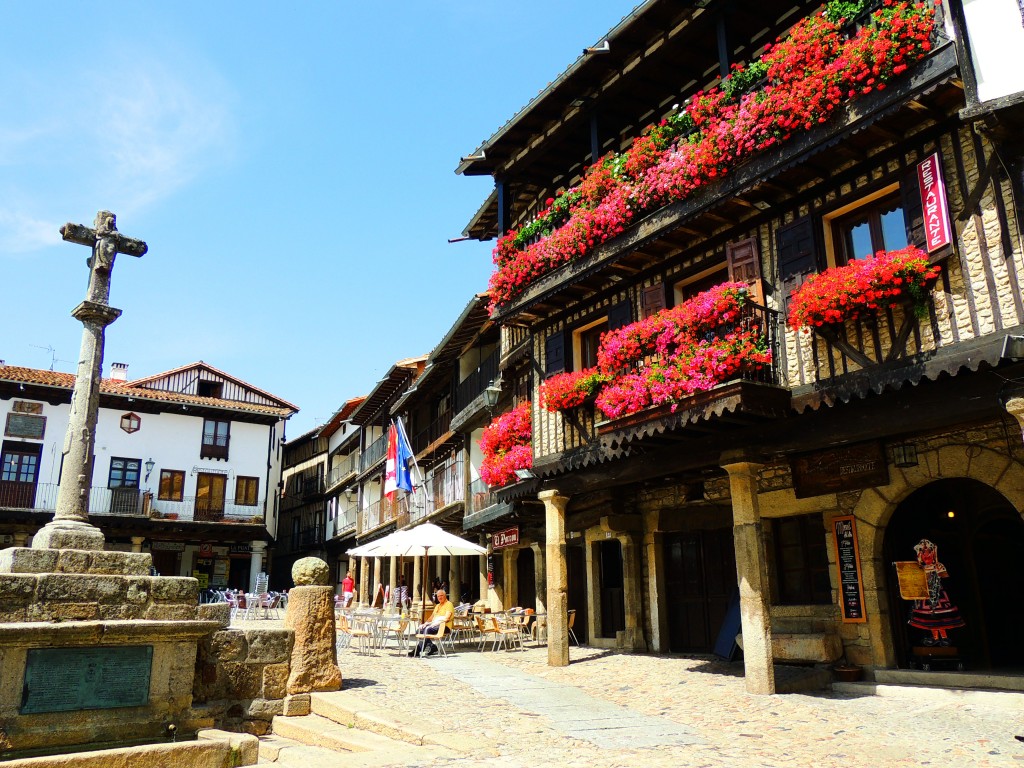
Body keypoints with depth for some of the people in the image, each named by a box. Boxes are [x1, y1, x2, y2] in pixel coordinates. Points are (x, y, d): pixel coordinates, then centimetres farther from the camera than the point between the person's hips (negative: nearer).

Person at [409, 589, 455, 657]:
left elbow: (446, 618, -14)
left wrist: (436, 623, -22)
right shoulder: (437, 606, 27)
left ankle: (418, 650, -30)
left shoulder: (449, 604, -1)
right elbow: (432, 616, 23)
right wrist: (426, 623, 4)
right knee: (419, 630, -15)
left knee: (427, 629, -33)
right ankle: (432, 647, -12)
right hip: (434, 624, 9)